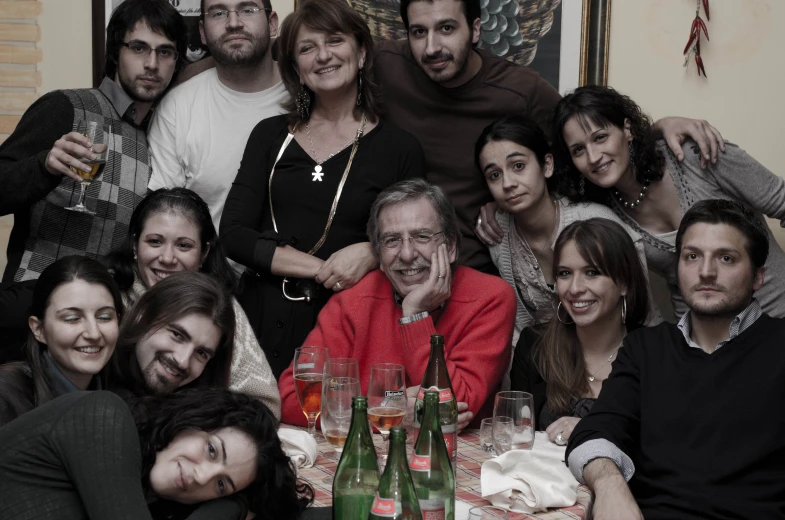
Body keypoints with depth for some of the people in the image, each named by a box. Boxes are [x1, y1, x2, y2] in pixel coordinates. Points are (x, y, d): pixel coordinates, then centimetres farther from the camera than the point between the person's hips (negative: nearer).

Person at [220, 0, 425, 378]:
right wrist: (323, 268, -10)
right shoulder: (270, 136, 8)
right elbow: (233, 234, 0)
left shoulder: (399, 148, 3)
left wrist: (371, 254, -16)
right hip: (264, 319, 2)